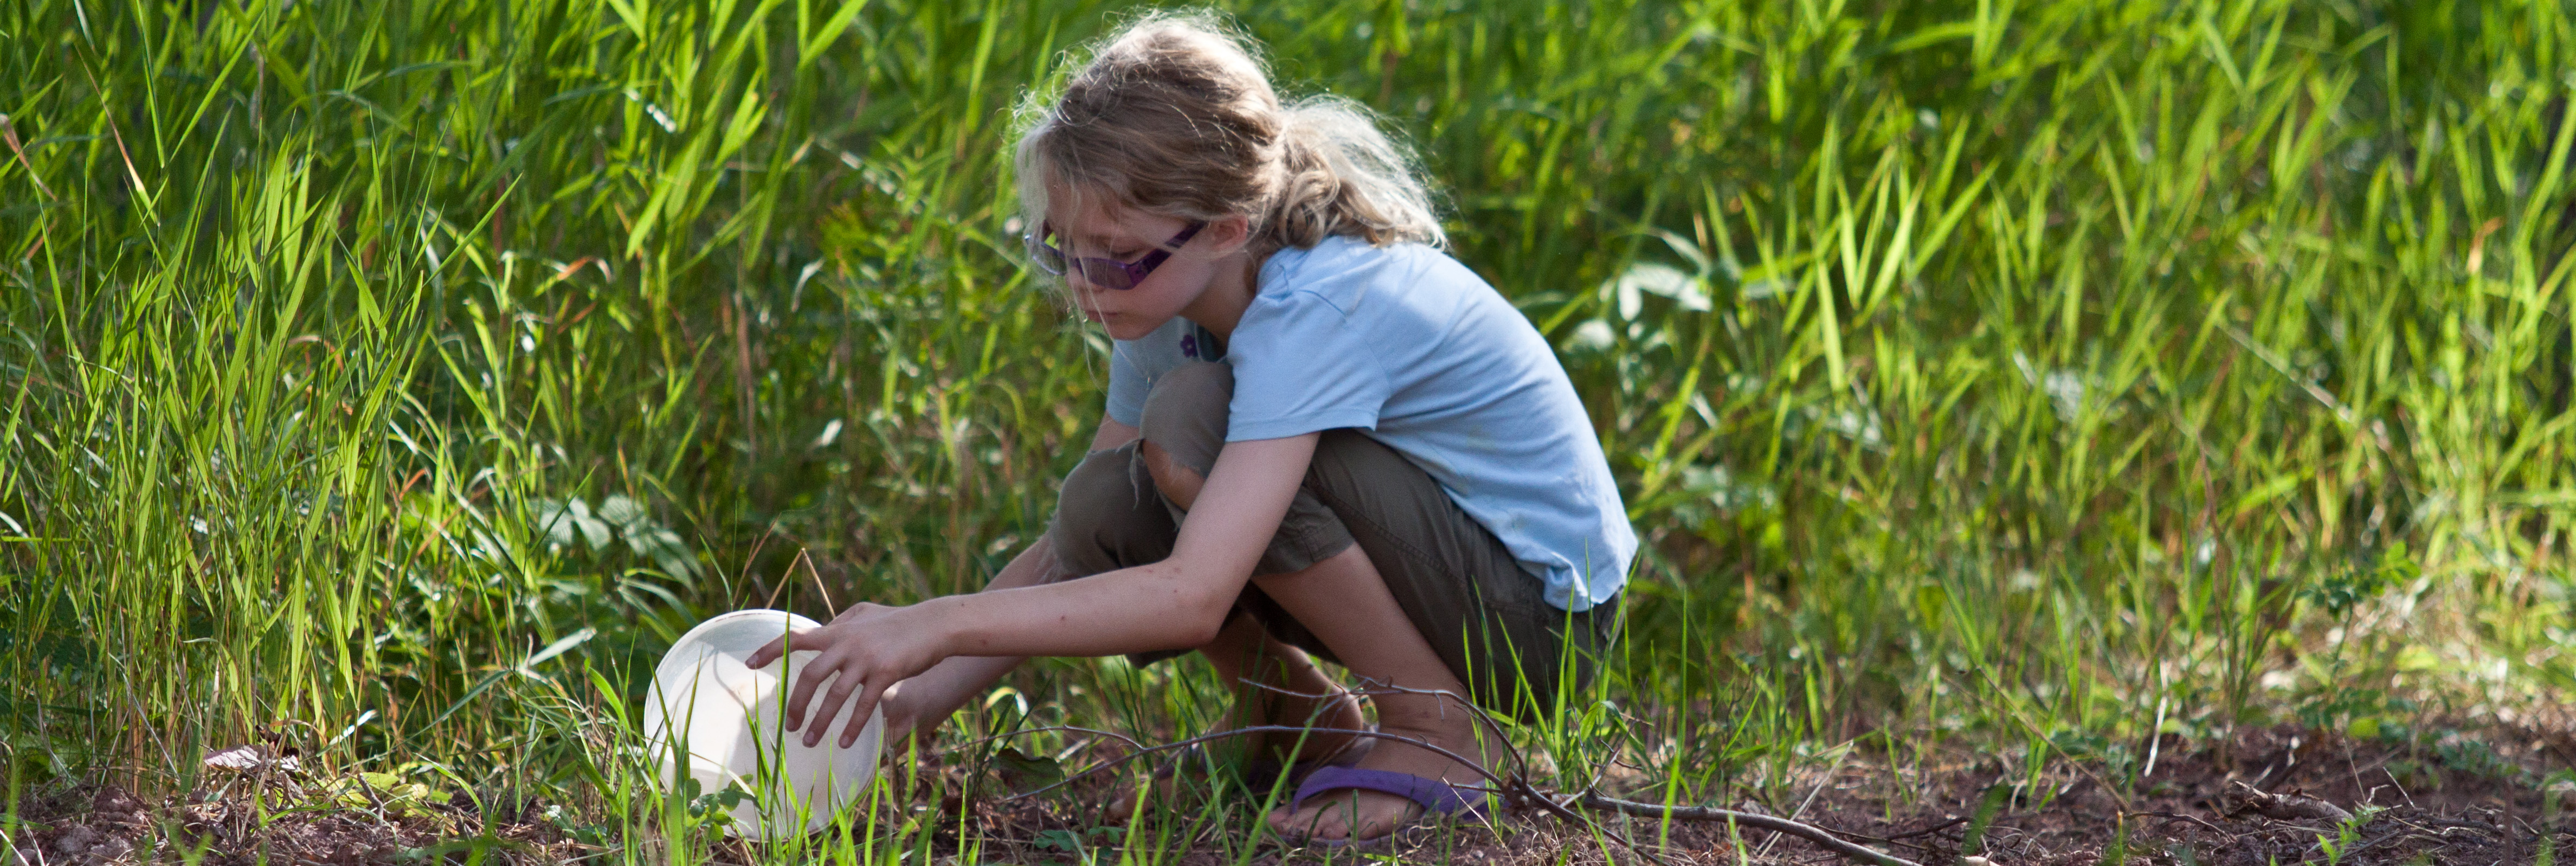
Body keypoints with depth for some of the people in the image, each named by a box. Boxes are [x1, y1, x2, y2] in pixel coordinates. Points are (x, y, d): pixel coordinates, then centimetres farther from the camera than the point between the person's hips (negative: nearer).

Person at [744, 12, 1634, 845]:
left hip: (1544, 615, -8)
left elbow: (1193, 597, -38)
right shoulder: (1172, 300, -3)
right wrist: (918, 696, -13)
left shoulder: (1317, 309, -29)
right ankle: (1307, 730, 8)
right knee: (1103, 509, -14)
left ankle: (1437, 733, -13)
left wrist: (937, 625, -39)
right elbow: (1071, 551, 1)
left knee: (1192, 418, -26)